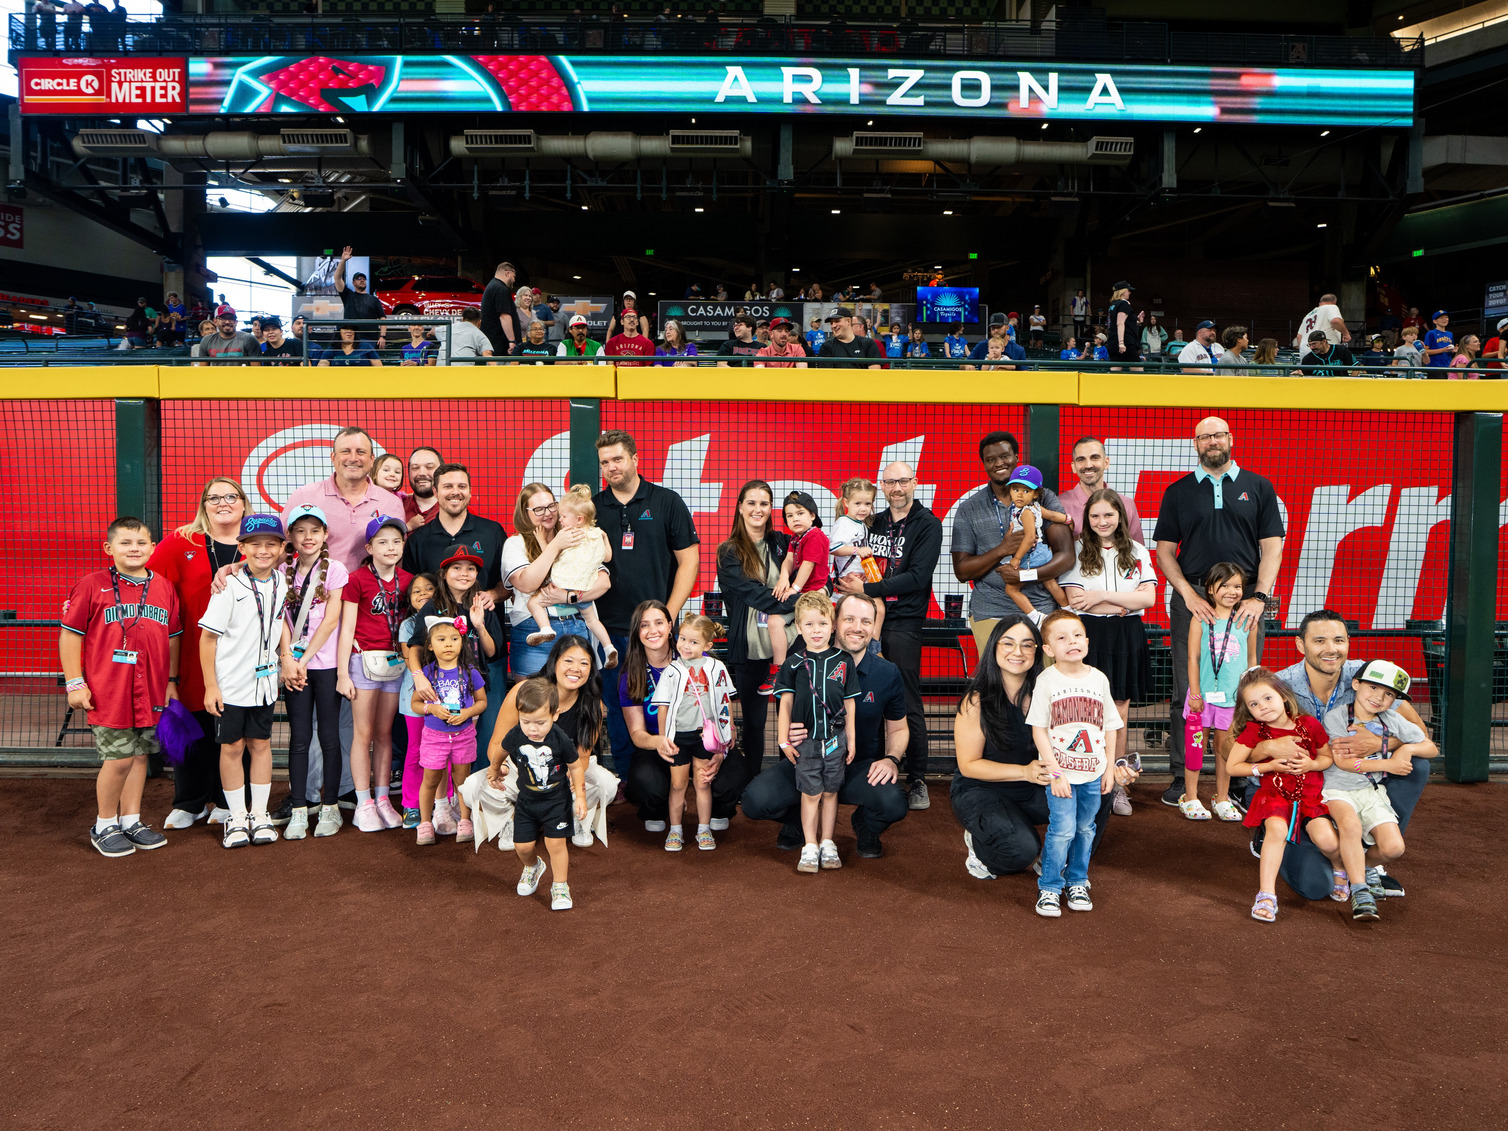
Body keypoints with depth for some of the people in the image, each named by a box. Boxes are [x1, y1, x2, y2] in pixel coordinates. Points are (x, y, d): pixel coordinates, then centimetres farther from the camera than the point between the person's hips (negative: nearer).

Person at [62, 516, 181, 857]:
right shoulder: (91, 585, -4)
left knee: (140, 754, 12)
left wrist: (171, 681, 15)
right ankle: (104, 826, 16)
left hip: (151, 693, 4)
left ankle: (131, 820, 26)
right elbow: (70, 634, -2)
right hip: (108, 693, -4)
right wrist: (75, 684, -5)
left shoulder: (164, 587, 8)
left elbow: (172, 638, 16)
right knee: (119, 758, -3)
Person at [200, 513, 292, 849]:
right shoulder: (230, 586, -14)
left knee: (260, 744, 10)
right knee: (232, 746, 5)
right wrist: (210, 686, -12)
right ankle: (237, 817, 17)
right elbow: (208, 637, -11)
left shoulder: (282, 582, 1)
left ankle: (260, 814, 20)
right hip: (231, 683, -4)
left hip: (265, 680, 4)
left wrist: (286, 653, 7)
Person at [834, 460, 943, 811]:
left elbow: (917, 577, -13)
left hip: (903, 624, -5)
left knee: (909, 706, -3)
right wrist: (846, 580, -1)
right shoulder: (874, 522, 16)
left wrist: (867, 589, -17)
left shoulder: (927, 525, -1)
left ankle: (917, 781, 7)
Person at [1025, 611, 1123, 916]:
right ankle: (1049, 888, 6)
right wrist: (1055, 772, -13)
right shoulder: (1047, 681, -7)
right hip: (1060, 772, -4)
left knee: (1085, 828, 11)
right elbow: (1039, 730, -8)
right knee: (1062, 829, -9)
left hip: (1093, 772, 4)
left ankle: (1077, 882, 28)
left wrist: (1110, 767, 8)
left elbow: (1108, 727, 11)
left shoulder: (1099, 679, 4)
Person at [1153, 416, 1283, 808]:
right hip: (1192, 599, 0)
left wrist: (1259, 596, -8)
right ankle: (1182, 776, 6)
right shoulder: (1178, 492, 12)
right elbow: (1165, 552, 8)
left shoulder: (1258, 487, 12)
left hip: (1245, 599, 0)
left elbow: (1271, 548, 6)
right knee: (1186, 691, -1)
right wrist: (1188, 594, -7)